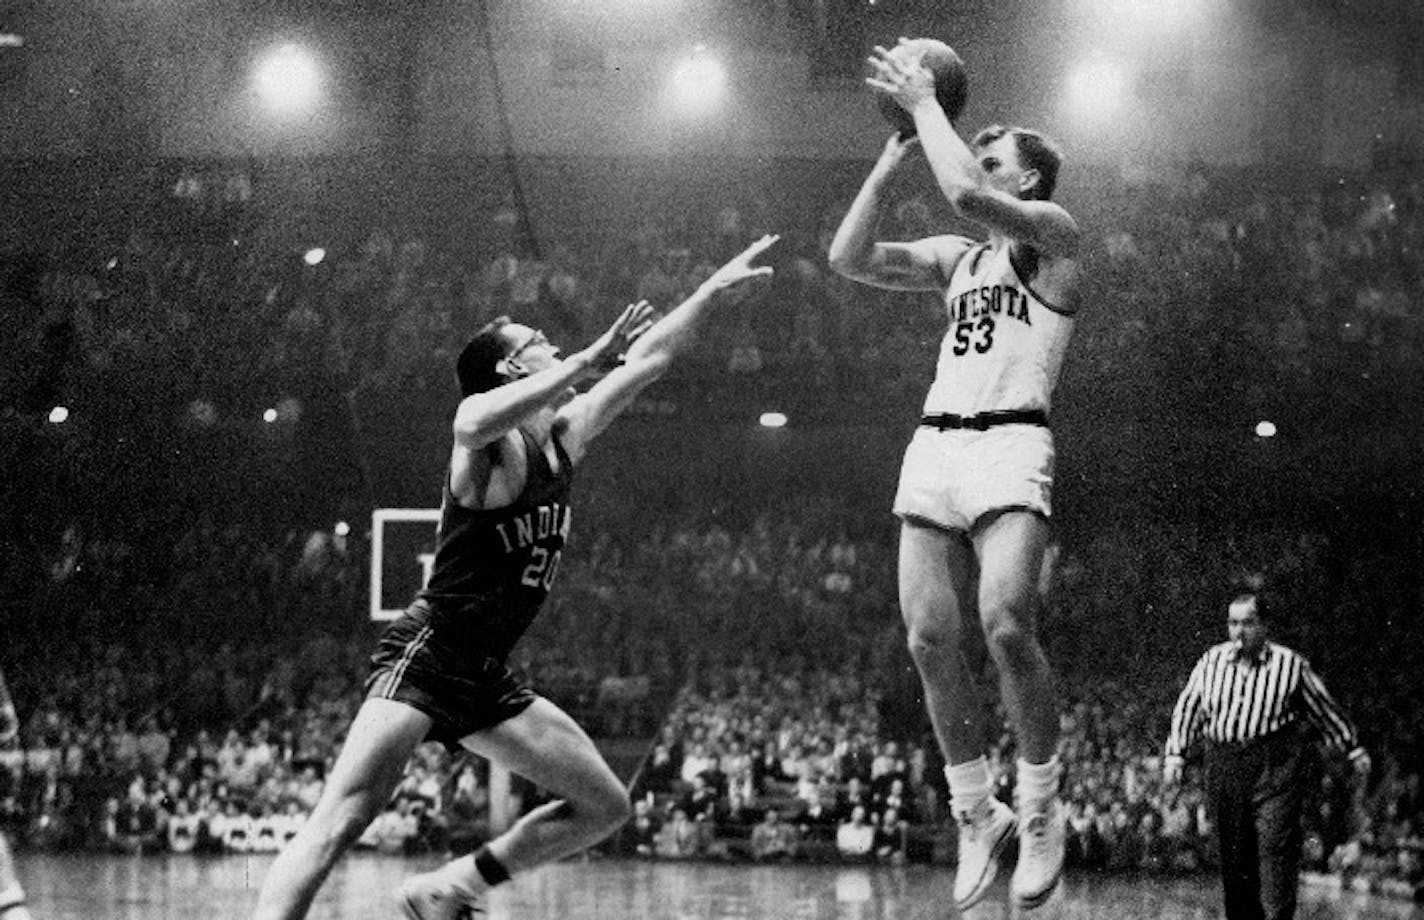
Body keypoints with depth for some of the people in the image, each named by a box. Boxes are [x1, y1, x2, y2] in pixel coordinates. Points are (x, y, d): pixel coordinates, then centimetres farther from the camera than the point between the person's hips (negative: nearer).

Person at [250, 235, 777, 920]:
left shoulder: (564, 435, 13)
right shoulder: (488, 439, -11)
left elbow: (649, 359, 22)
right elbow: (475, 423, -38)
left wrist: (715, 288, 25)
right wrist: (587, 361, -36)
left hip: (484, 680, 9)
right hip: (424, 657, -9)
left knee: (606, 806, 8)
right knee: (339, 824, -22)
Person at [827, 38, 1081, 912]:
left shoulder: (1053, 233, 4)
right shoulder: (958, 258, 23)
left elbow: (967, 192, -14)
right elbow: (850, 257, 15)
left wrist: (927, 102, -3)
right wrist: (895, 152, 12)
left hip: (1010, 445, -7)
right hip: (934, 446, 7)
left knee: (1006, 624, -22)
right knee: (930, 638, -3)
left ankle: (1042, 814, -8)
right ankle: (977, 817, 8)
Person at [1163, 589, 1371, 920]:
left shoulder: (1290, 664, 1)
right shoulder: (1212, 660, 9)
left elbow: (1324, 709, 12)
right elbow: (1188, 708, 16)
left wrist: (1353, 750, 20)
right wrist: (1175, 755, 7)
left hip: (1276, 768, -3)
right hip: (1225, 765, 3)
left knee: (1275, 846, -12)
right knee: (1234, 855, 5)